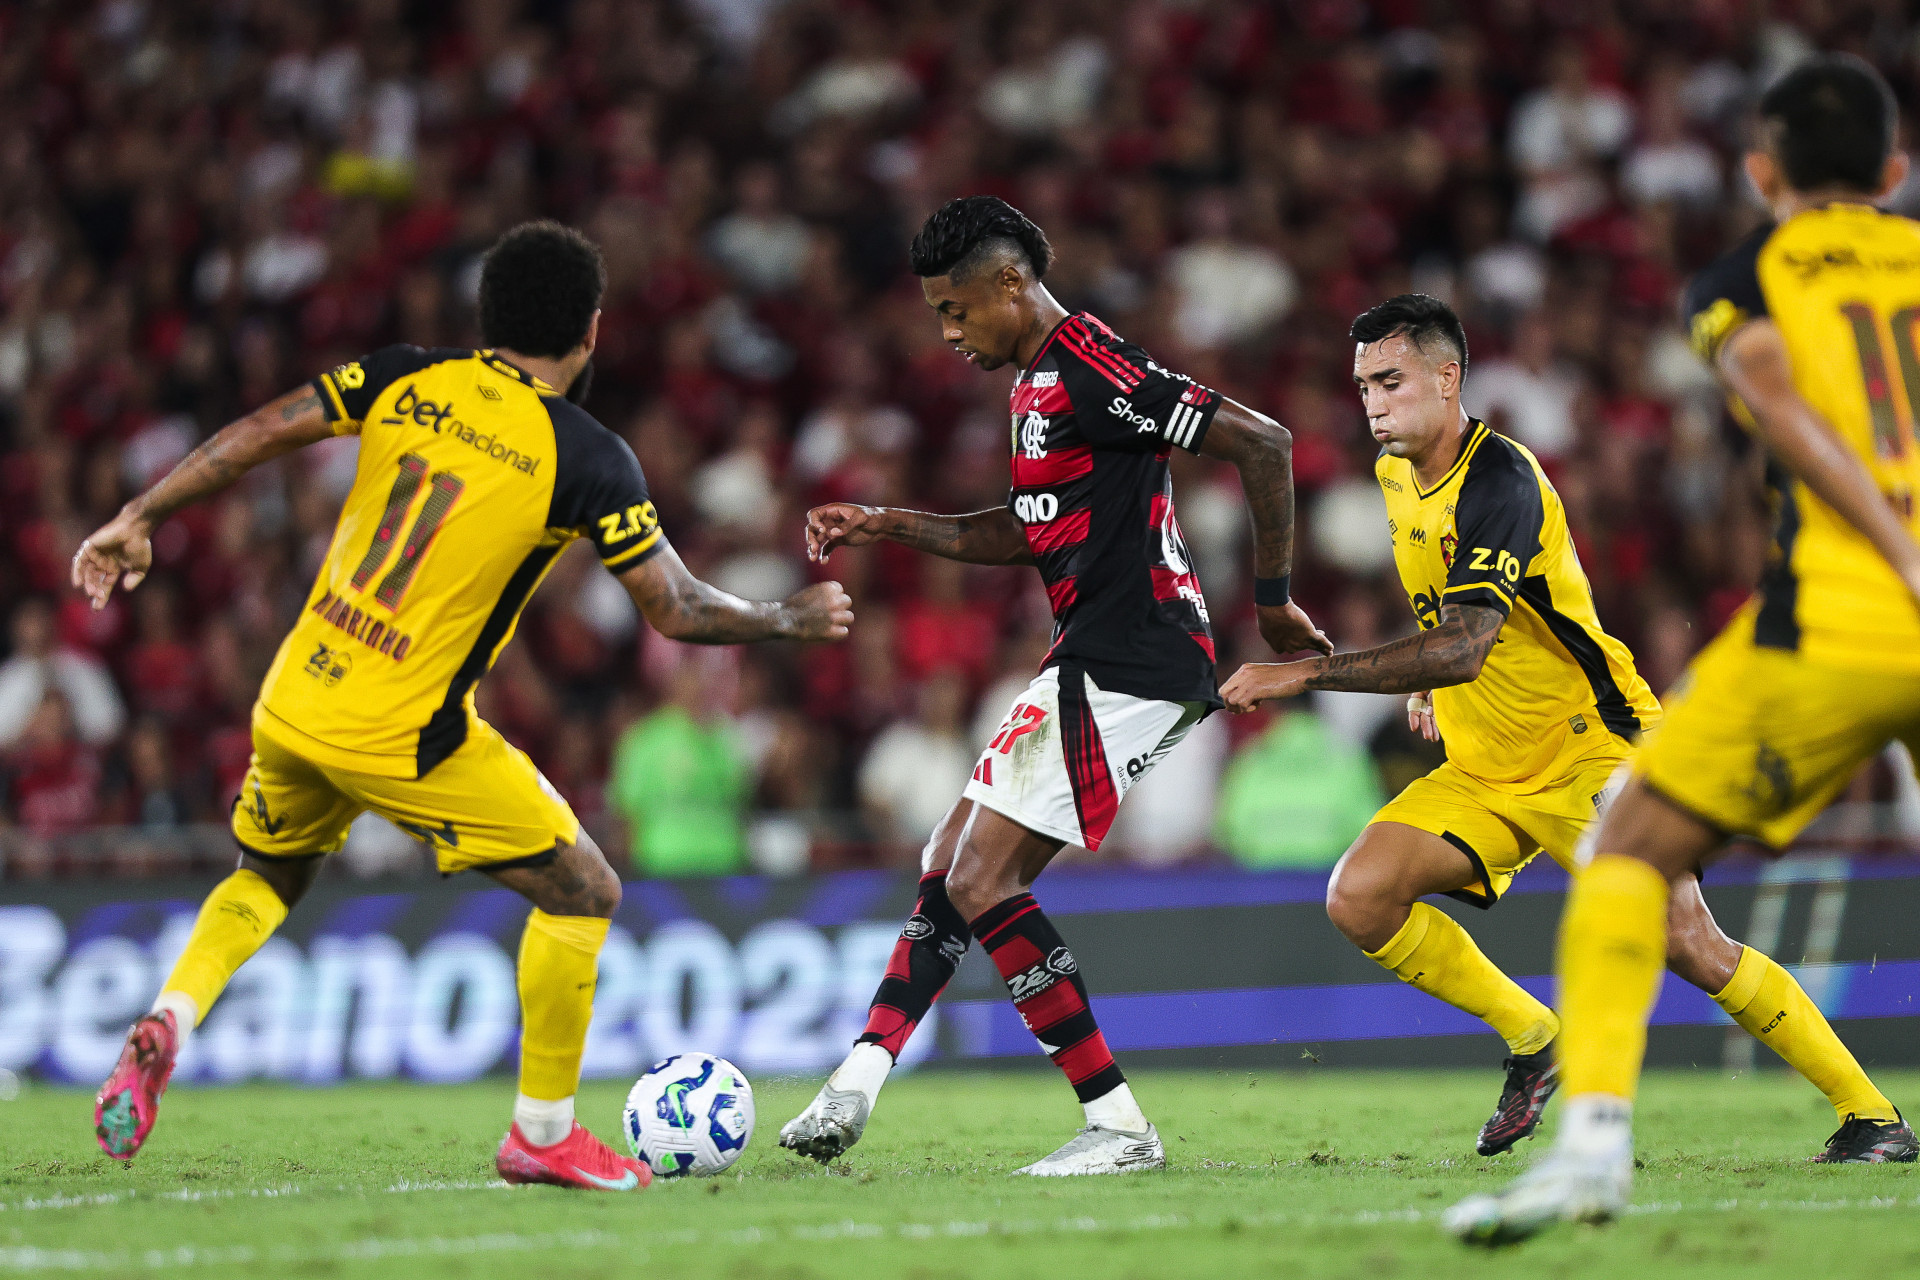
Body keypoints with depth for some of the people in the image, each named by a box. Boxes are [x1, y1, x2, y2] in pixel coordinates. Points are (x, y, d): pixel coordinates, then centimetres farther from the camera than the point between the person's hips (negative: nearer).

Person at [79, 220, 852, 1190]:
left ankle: (164, 1026, 5)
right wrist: (795, 620, 12)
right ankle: (542, 1133, 14)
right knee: (583, 893, 10)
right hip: (405, 736, -5)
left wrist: (137, 520, 10)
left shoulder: (406, 382, 2)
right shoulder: (588, 459, -10)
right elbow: (677, 610, -5)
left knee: (268, 878, 31)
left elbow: (256, 434, 0)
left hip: (292, 704, 5)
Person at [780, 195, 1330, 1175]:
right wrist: (887, 526, 20)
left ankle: (1118, 1124, -9)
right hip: (1092, 664, 11)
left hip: (1126, 671, -11)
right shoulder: (1037, 380, 17)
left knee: (982, 882, -11)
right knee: (952, 864, 11)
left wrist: (1272, 600, -11)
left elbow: (1264, 442, -20)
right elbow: (1026, 533, 29)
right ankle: (857, 1083, 10)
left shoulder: (1090, 370, -16)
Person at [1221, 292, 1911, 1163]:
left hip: (1590, 748, -8)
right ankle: (1534, 1042, 3)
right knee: (1359, 897, -14)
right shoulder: (1398, 473, 6)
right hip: (1480, 771, 8)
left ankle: (1868, 1111, -2)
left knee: (1684, 944, -18)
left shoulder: (1500, 485, -22)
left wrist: (1304, 673, -36)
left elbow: (1463, 645, -34)